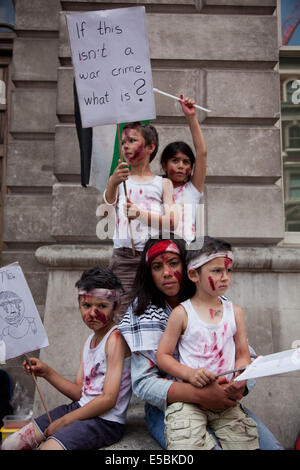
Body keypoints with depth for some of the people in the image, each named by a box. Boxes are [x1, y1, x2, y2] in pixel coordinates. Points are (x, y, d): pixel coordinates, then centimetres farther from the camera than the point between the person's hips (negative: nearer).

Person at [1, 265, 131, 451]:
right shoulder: (88, 342, 12)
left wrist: (63, 421, -12)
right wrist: (47, 372, -1)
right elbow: (80, 393, 10)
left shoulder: (116, 338, -15)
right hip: (80, 408, 8)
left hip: (106, 421, -8)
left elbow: (108, 399, -19)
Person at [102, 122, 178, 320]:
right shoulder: (119, 180, 14)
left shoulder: (163, 183, 11)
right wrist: (112, 184, -23)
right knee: (122, 316, -7)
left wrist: (141, 214, -18)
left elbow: (172, 222, -1)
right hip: (124, 257, 1)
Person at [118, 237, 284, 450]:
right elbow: (143, 383, -13)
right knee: (208, 446, -29)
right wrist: (199, 394, -27)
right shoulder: (145, 314, -7)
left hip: (221, 402, 3)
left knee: (271, 445, -15)